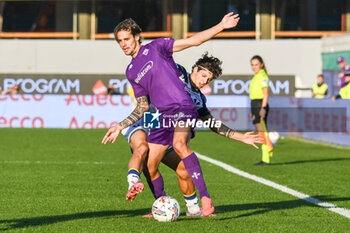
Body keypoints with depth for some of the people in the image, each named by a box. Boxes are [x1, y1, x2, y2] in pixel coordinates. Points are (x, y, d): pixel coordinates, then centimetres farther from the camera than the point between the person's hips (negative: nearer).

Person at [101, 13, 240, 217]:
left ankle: (205, 199, -38)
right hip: (162, 116, 7)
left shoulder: (155, 48, 4)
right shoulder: (131, 72, 20)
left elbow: (193, 41, 0)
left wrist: (221, 26, -9)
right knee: (149, 167, 2)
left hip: (182, 107, -7)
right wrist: (120, 127, 20)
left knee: (179, 145, -34)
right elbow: (143, 108, 25)